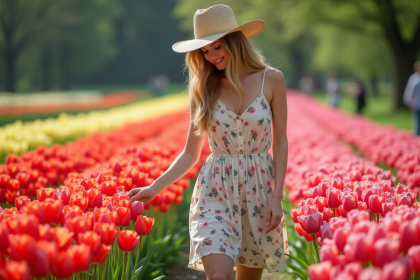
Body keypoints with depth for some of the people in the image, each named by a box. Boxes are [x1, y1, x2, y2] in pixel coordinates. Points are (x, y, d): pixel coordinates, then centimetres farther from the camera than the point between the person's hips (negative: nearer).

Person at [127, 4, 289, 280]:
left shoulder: (271, 80, -2)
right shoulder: (203, 89, 2)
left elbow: (280, 143, 2)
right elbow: (191, 153, 5)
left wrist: (277, 196, -6)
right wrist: (154, 188, -6)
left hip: (259, 188, 0)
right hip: (216, 191, 0)